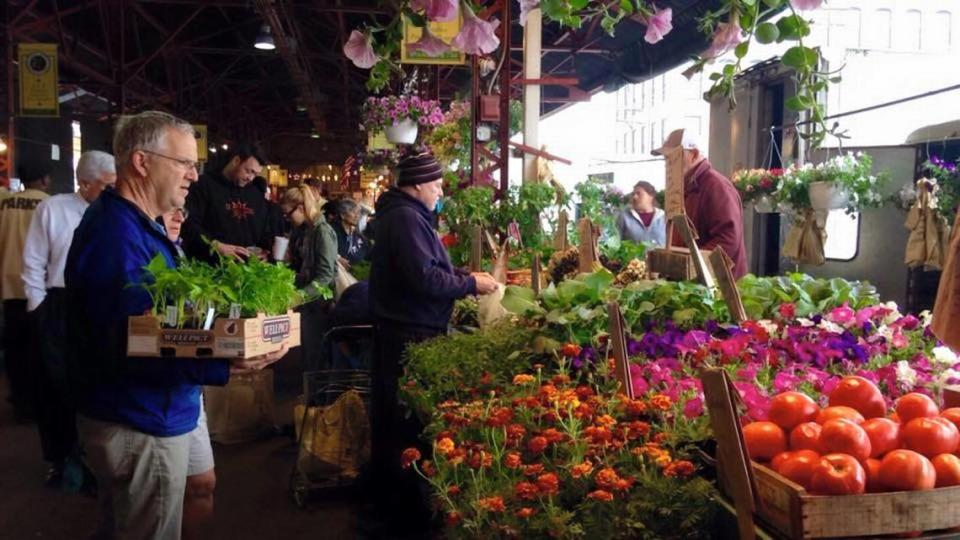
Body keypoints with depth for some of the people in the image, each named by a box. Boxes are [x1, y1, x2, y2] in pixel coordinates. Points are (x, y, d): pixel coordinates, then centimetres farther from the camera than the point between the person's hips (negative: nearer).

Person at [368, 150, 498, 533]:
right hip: (410, 333, -11)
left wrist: (460, 278, 13)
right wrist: (471, 284, -15)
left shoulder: (401, 214, 15)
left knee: (393, 416, 18)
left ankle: (389, 497, 31)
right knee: (408, 418, -2)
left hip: (401, 329, 11)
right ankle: (406, 506, 9)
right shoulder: (406, 218, -18)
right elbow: (425, 279, -26)